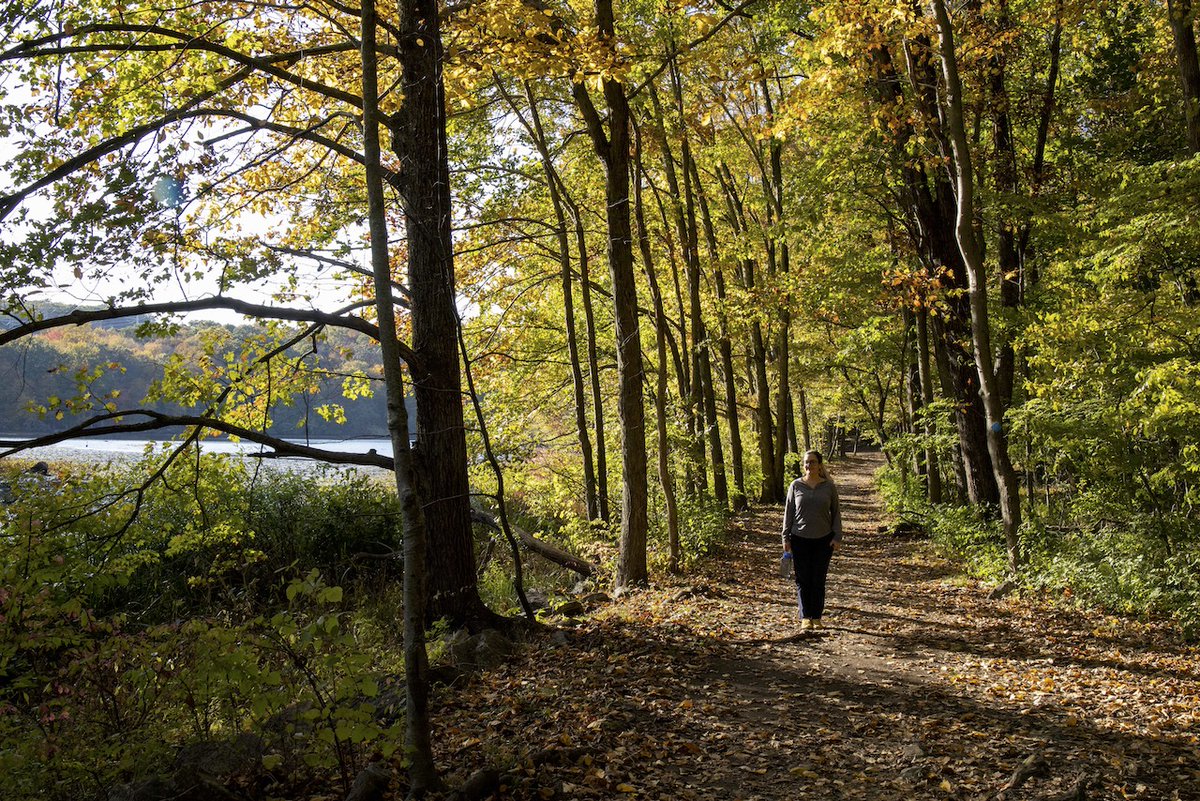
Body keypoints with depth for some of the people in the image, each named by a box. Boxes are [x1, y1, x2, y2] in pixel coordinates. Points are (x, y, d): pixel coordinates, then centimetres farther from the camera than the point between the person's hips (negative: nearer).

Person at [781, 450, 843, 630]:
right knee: (803, 580, 1)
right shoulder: (796, 486, 1)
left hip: (823, 540, 0)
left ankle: (817, 617, 14)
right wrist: (786, 538, 2)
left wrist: (837, 537, -2)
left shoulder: (829, 486, 1)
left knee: (819, 580, 5)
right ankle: (805, 617, 8)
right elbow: (789, 512, 5)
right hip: (800, 539, 0)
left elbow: (836, 512, 5)